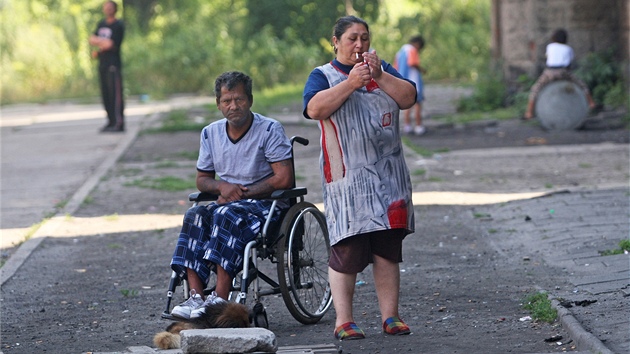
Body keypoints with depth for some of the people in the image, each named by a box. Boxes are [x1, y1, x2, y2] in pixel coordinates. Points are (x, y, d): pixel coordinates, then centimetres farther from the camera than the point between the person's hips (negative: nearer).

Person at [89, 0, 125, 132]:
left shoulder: (118, 25, -5)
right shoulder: (101, 24, 19)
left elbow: (110, 45, -13)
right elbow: (92, 39, 14)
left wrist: (98, 49, 1)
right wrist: (103, 42, -5)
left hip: (113, 64, -7)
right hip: (102, 63, 8)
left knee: (115, 94, -11)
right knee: (105, 94, 6)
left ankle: (119, 123, -14)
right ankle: (111, 122, 11)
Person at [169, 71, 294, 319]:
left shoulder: (270, 130, -5)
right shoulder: (211, 133, 11)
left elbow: (284, 179, -12)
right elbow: (202, 179, 17)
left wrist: (242, 193, -12)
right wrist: (223, 187, -7)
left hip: (267, 205, -5)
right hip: (228, 203, 5)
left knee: (226, 215, -35)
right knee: (195, 216, -26)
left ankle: (220, 299, -42)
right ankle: (196, 297, -36)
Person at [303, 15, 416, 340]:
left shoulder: (383, 70, 17)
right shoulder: (323, 76, 5)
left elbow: (408, 98, 3)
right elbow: (315, 108, -14)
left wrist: (380, 76, -10)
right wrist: (350, 83, -20)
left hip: (388, 176, 4)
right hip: (346, 178, -4)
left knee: (388, 250, 4)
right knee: (346, 251, -8)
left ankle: (390, 316, 8)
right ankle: (343, 320, -4)